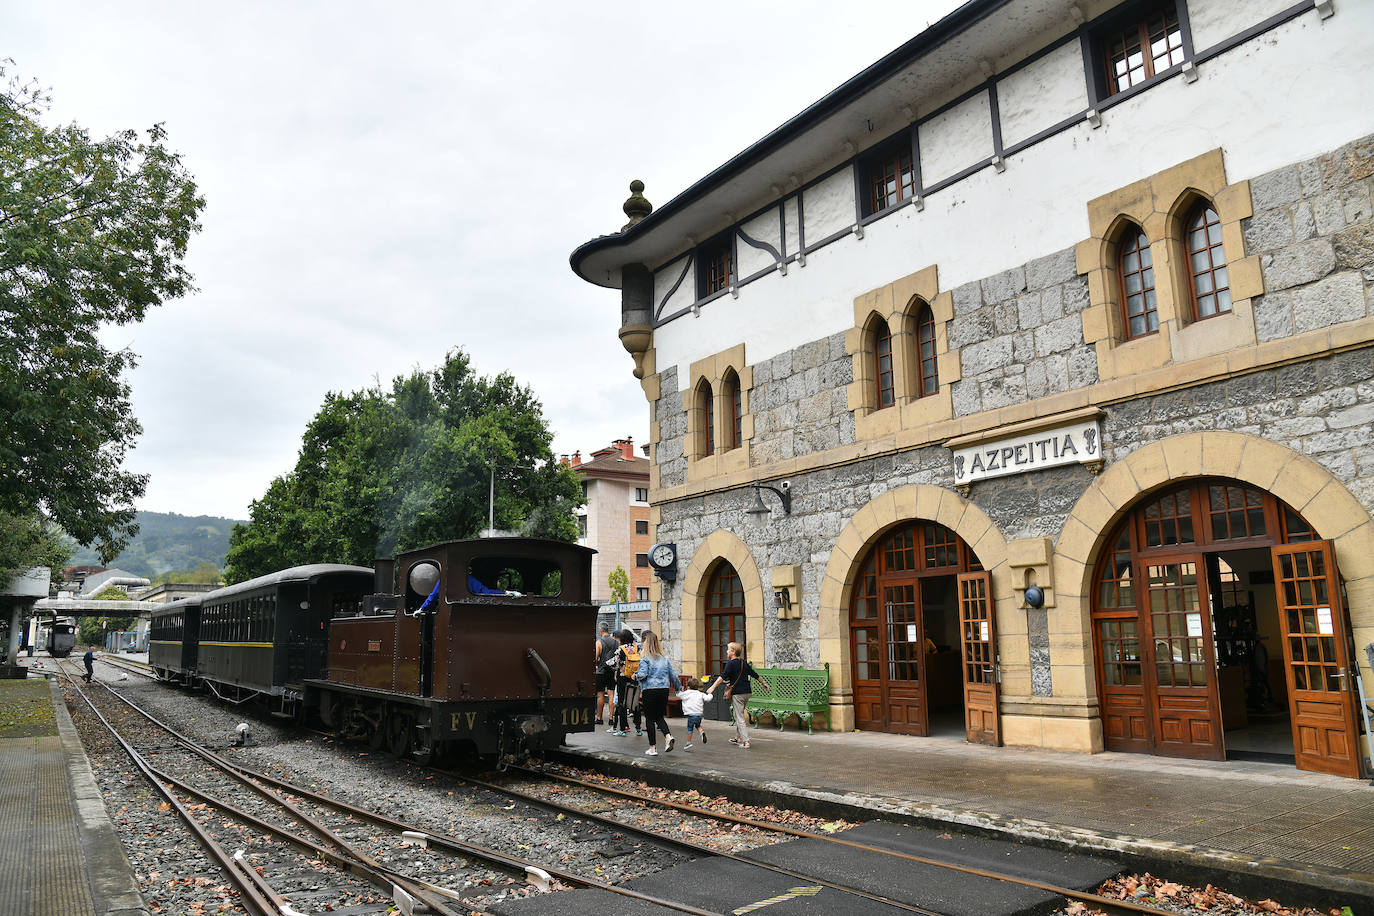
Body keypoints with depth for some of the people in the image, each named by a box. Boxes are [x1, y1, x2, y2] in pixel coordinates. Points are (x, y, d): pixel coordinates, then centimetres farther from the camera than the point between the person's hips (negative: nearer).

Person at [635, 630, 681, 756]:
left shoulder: (644, 657, -7)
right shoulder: (664, 657, 8)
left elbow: (643, 674, -17)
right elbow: (673, 674, 10)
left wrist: (635, 676, 5)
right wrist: (679, 687, 23)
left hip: (649, 690, -4)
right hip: (664, 689, 4)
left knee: (650, 719, 5)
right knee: (660, 717, 17)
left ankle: (652, 748, 8)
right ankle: (668, 736, -8)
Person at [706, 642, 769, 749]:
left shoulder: (731, 663, -11)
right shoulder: (744, 663, 12)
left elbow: (723, 677, -22)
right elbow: (754, 674, 21)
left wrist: (713, 687, -27)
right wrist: (763, 683, 35)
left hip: (737, 693, -8)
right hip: (747, 692, 8)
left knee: (740, 718, -4)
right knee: (739, 715, 21)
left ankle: (745, 741, -8)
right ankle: (738, 737, 29)